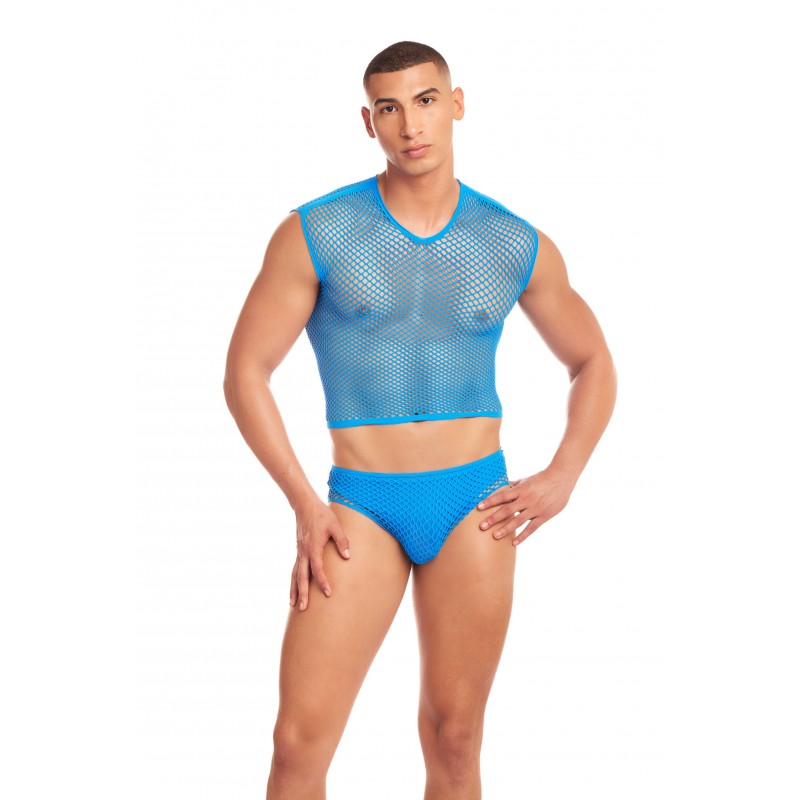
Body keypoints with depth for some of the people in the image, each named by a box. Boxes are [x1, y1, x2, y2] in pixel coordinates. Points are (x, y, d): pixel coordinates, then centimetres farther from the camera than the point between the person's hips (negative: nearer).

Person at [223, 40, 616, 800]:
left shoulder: (519, 246, 2)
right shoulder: (315, 233, -5)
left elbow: (593, 365, 15)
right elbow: (245, 371, -1)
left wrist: (562, 478, 0)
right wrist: (303, 503, -8)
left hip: (474, 506, 2)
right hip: (362, 508, -1)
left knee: (454, 739, 6)